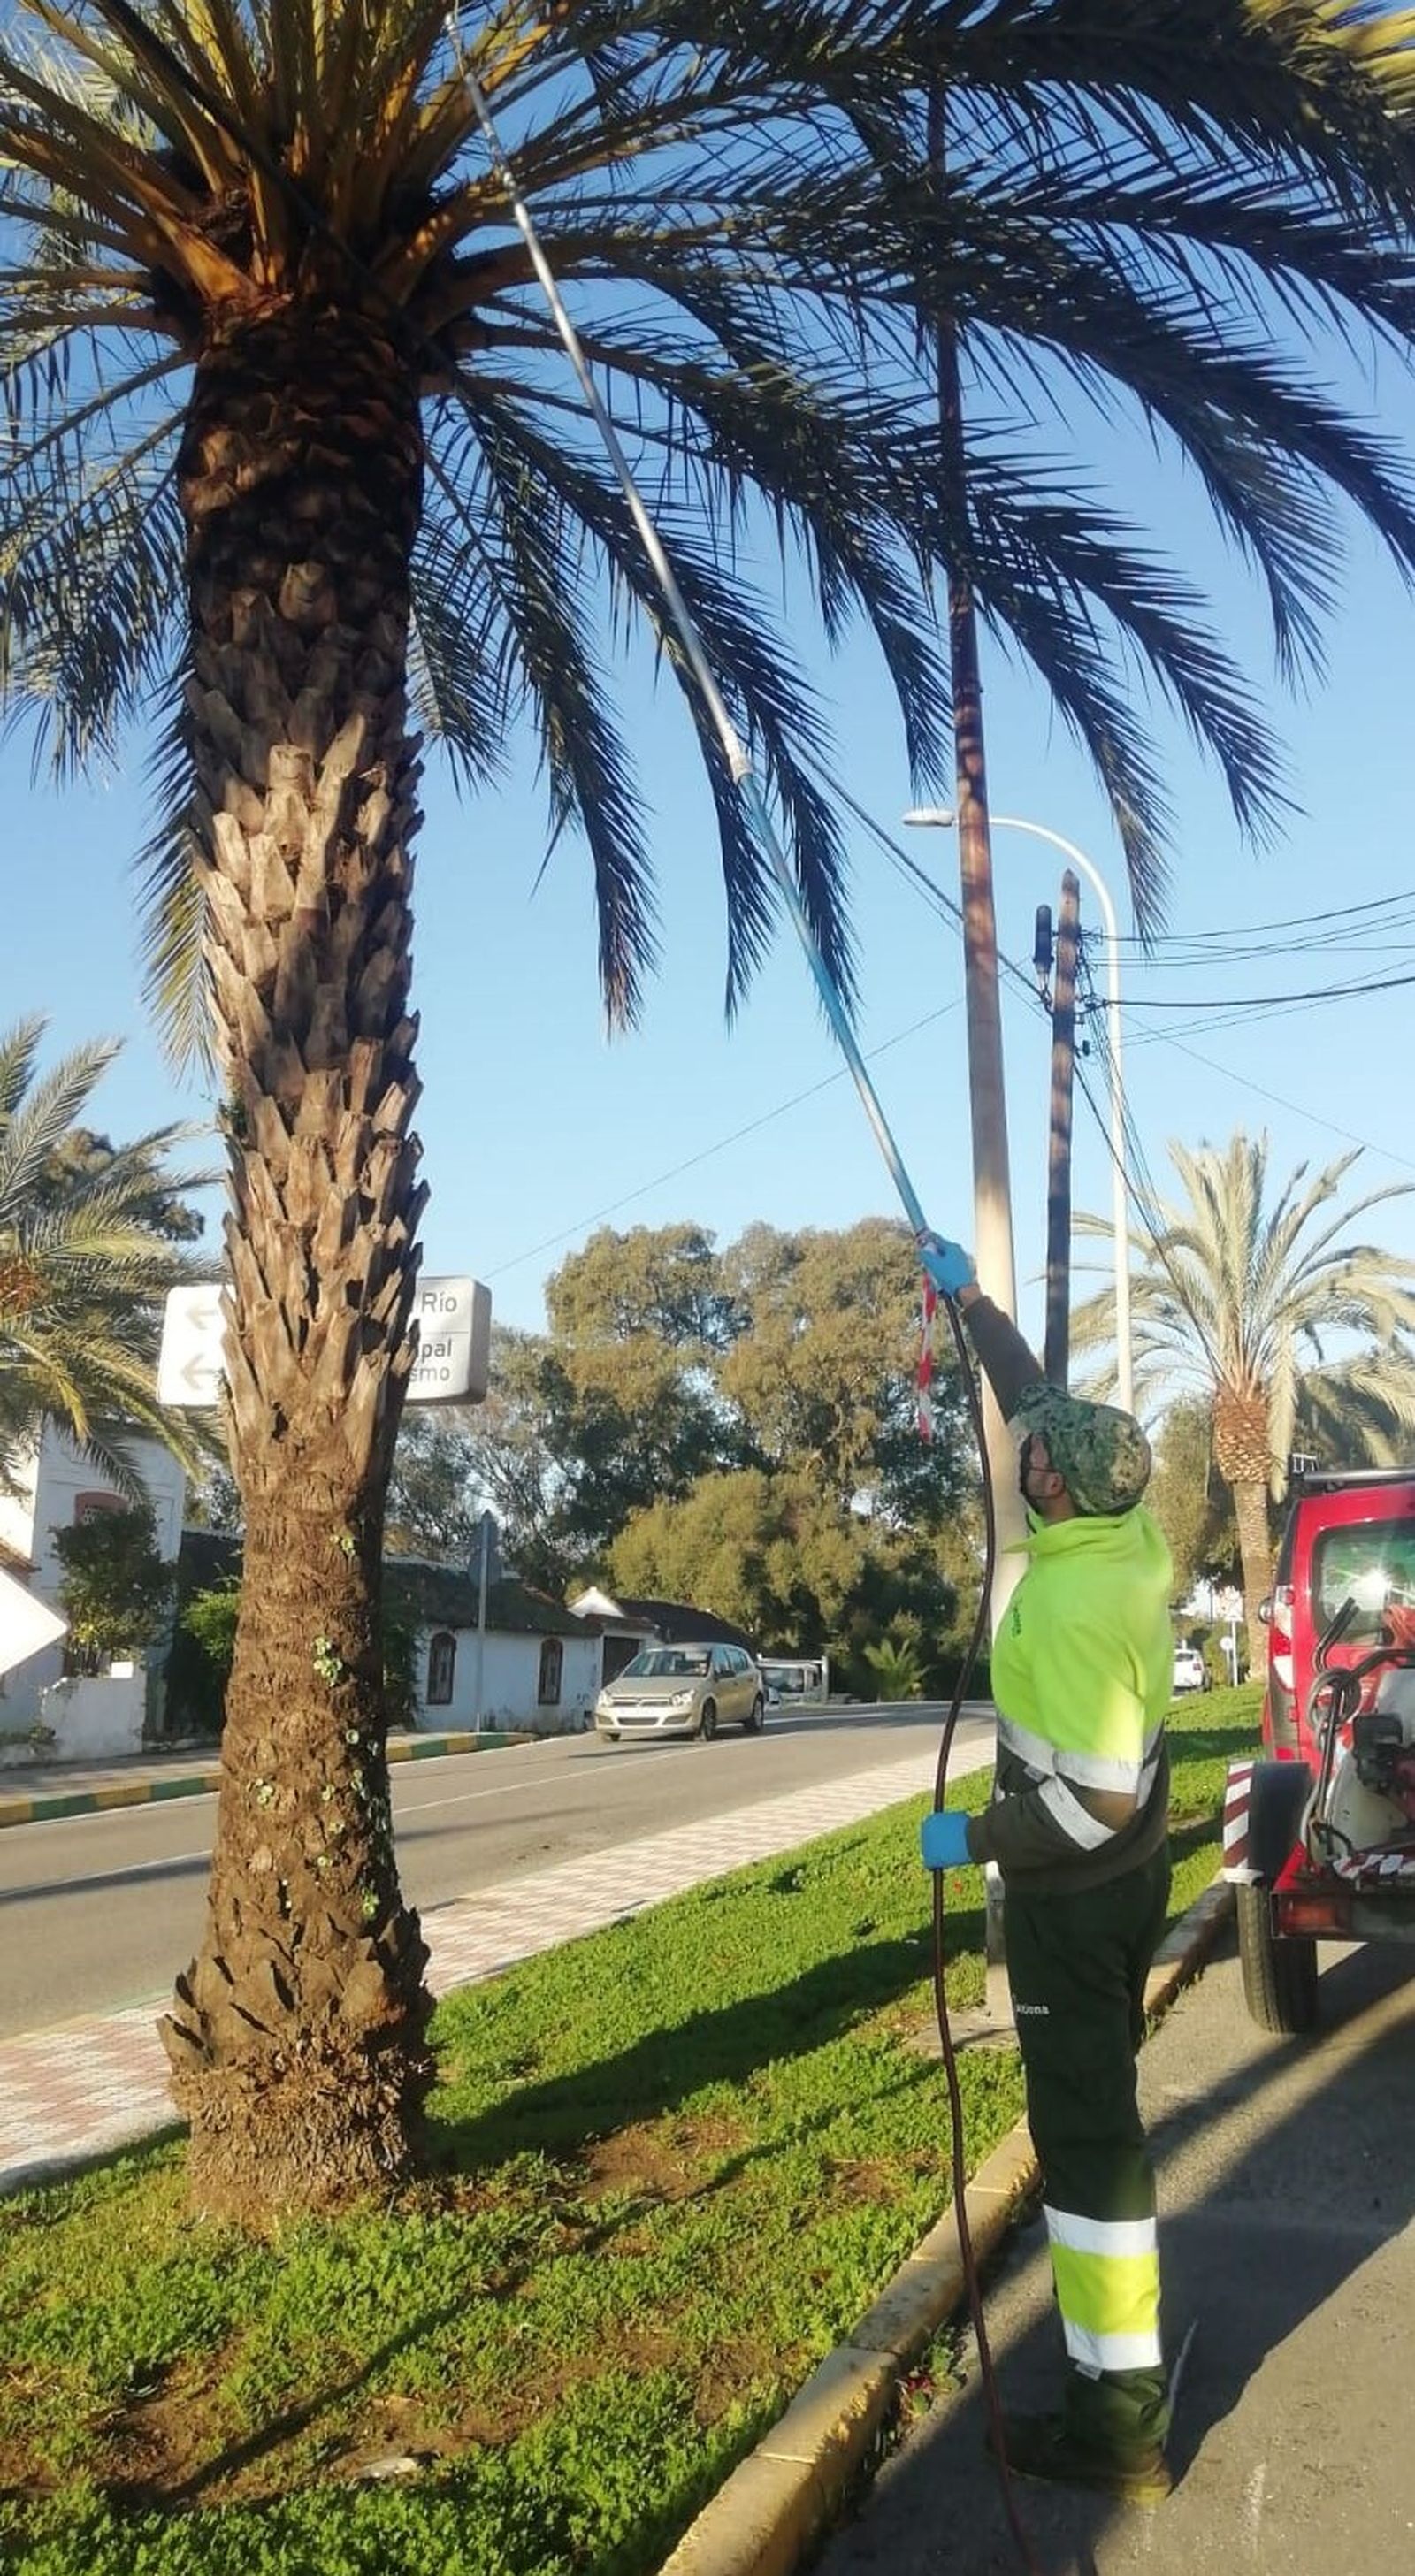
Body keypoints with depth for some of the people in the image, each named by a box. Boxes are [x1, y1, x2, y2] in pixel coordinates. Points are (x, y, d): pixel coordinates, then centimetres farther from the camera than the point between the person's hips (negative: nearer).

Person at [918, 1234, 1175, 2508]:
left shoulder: (1070, 1604, -29)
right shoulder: (1133, 1530, -5)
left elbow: (1094, 1802, -29)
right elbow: (1045, 1402, 10)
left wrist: (970, 1840, -16)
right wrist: (972, 1300, 18)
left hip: (1074, 1891, -9)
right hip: (1134, 1875, 9)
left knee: (1084, 2127, -1)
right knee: (1104, 2097, 23)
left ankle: (1122, 2420, 9)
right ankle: (1127, 2322, 40)